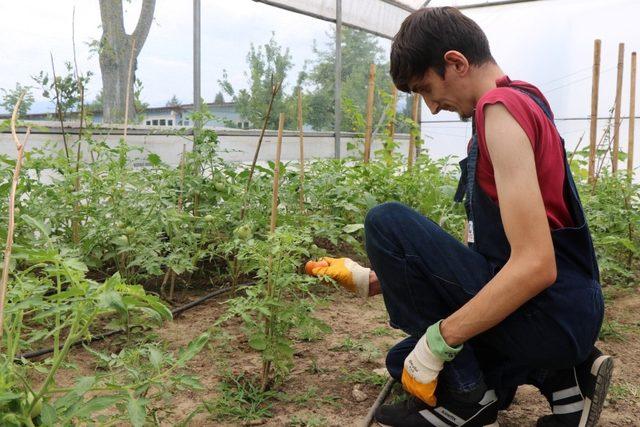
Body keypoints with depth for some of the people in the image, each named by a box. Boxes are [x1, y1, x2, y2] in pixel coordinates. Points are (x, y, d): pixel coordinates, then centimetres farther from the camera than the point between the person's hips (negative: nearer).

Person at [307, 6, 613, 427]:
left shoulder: (501, 106, -17)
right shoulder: (521, 102, 15)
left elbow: (536, 264, -27)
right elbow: (481, 244, 15)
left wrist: (436, 342, -19)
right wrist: (374, 279, 12)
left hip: (550, 316, -10)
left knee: (387, 223, -14)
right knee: (407, 361, 22)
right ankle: (561, 378, 12)